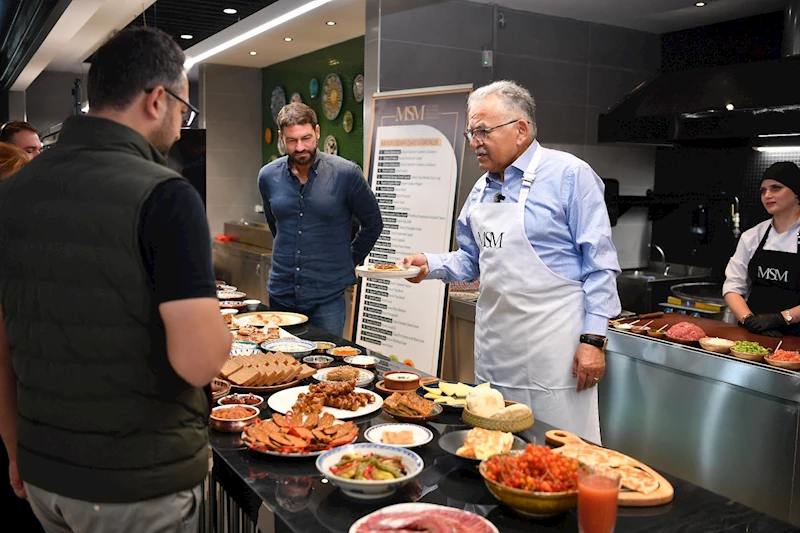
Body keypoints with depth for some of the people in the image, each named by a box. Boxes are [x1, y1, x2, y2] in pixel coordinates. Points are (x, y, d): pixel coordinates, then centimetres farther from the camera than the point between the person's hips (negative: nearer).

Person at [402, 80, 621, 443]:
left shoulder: (569, 175, -9)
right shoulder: (482, 189, 12)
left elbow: (599, 264, -10)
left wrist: (593, 339, -15)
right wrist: (430, 266, 0)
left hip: (552, 351, -6)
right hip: (494, 351, 7)